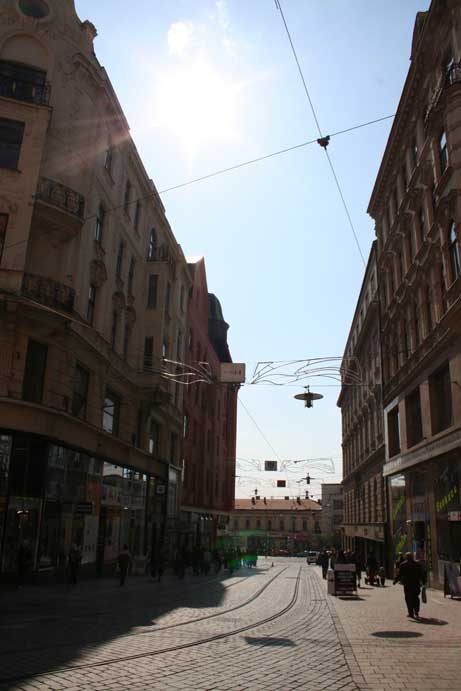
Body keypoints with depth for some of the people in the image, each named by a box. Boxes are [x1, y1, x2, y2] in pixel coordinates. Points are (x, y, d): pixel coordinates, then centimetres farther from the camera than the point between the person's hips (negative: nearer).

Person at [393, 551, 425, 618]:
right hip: (416, 584, 3)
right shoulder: (417, 564, 5)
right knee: (415, 598, 14)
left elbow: (399, 574, -6)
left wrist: (395, 581, 2)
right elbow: (421, 574, 8)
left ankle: (411, 613, 2)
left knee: (409, 598, 3)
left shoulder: (403, 565, -5)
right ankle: (416, 612, 8)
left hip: (407, 584, -3)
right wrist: (423, 582, 17)